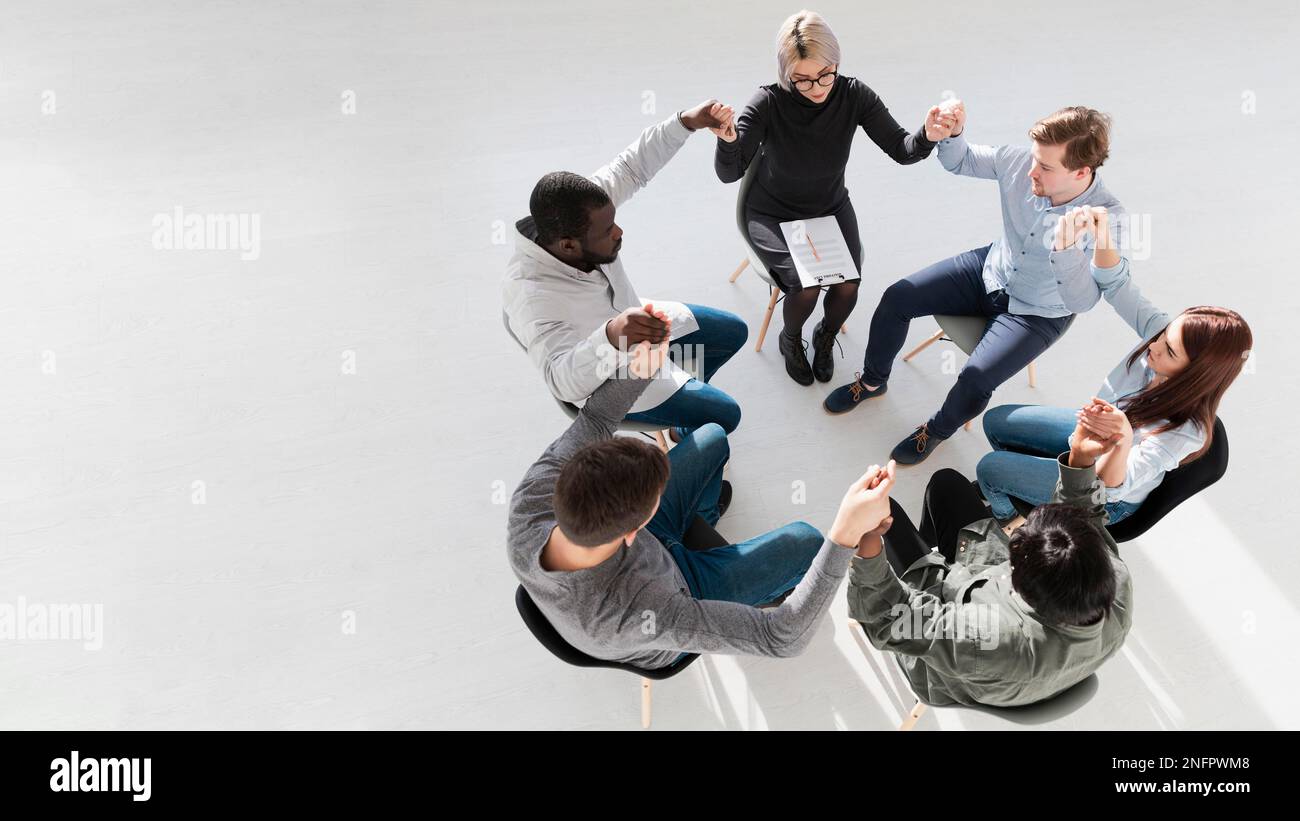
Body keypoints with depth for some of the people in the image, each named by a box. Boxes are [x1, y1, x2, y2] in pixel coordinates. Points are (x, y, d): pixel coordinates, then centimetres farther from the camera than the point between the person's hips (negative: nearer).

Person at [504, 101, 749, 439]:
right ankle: (684, 431, 38)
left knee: (734, 332, 20)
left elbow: (632, 166, -13)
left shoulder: (577, 212, -25)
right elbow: (564, 382, -53)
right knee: (725, 414, 3)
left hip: (631, 320, 7)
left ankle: (686, 387, 44)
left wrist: (685, 122, -26)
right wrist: (610, 336, -71)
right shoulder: (535, 298, -44)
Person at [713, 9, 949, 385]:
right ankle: (791, 340, 15)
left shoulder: (853, 94, -18)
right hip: (774, 215, -2)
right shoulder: (770, 102, -24)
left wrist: (927, 136, -41)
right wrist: (728, 140, -50)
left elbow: (901, 150, -19)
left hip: (831, 209, 3)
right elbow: (729, 173, -28)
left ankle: (825, 337, 21)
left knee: (848, 287, -16)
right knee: (806, 286, -22)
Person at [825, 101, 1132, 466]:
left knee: (975, 378, -25)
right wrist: (953, 133, -25)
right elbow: (959, 161, -3)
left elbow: (1082, 302, -36)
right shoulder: (1020, 161, -20)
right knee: (897, 297, -6)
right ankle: (872, 381, 21)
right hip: (990, 269, 5)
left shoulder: (1105, 220, -31)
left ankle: (938, 430, 12)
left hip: (1037, 313, -4)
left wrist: (1067, 250, -54)